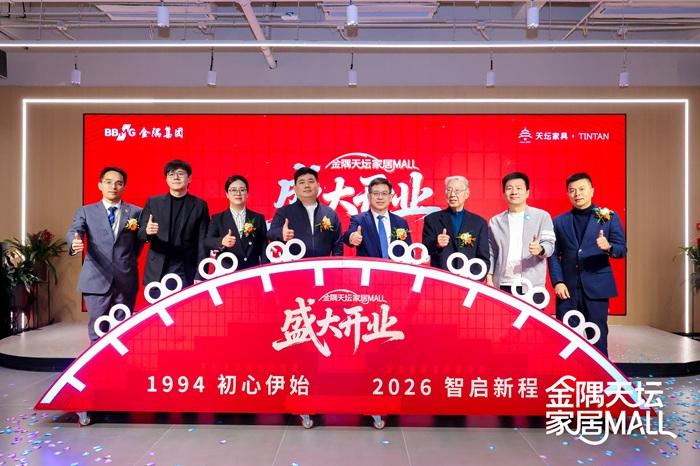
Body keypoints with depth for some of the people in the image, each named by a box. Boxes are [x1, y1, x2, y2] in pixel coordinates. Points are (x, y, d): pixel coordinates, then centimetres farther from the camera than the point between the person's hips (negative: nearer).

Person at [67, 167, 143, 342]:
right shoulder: (85, 211, 7)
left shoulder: (136, 212, 8)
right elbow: (73, 232, -9)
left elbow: (139, 240, 15)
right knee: (98, 331, 4)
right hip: (96, 280, 0)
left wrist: (129, 261, 3)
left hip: (126, 281, 0)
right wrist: (75, 243, -31)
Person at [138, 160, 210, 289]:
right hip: (156, 273, 2)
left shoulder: (199, 205, 4)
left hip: (186, 274, -1)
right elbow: (140, 234, 6)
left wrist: (200, 275, -6)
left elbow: (202, 243, 0)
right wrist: (147, 231, -19)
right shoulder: (153, 202, 8)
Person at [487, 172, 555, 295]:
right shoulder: (495, 221, 13)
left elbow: (549, 244, -1)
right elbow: (491, 252, 12)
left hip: (532, 285, -2)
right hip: (503, 285, 2)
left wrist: (540, 249, -24)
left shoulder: (542, 216, 7)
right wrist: (489, 278, 3)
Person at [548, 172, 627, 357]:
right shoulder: (559, 221, 11)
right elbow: (554, 255, 7)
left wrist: (608, 247, -20)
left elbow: (622, 249, 2)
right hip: (567, 288, 1)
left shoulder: (609, 217, 6)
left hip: (596, 287, -1)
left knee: (597, 337, 2)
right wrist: (557, 282, -5)